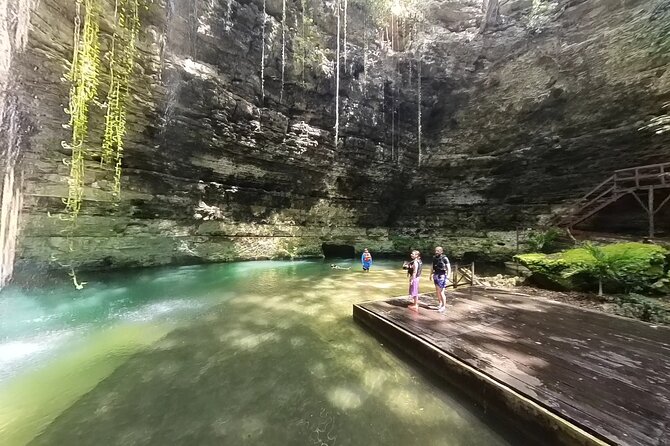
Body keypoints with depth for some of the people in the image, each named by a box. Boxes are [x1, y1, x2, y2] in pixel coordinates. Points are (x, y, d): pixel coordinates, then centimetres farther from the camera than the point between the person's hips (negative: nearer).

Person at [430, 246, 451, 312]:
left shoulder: (444, 258, -13)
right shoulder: (434, 258, 6)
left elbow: (449, 268, -13)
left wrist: (448, 277, -20)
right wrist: (431, 275, 15)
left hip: (442, 276, -7)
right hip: (436, 276, 7)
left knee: (441, 292, -3)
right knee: (437, 292, 14)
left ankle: (444, 306, 12)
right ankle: (440, 304, 31)